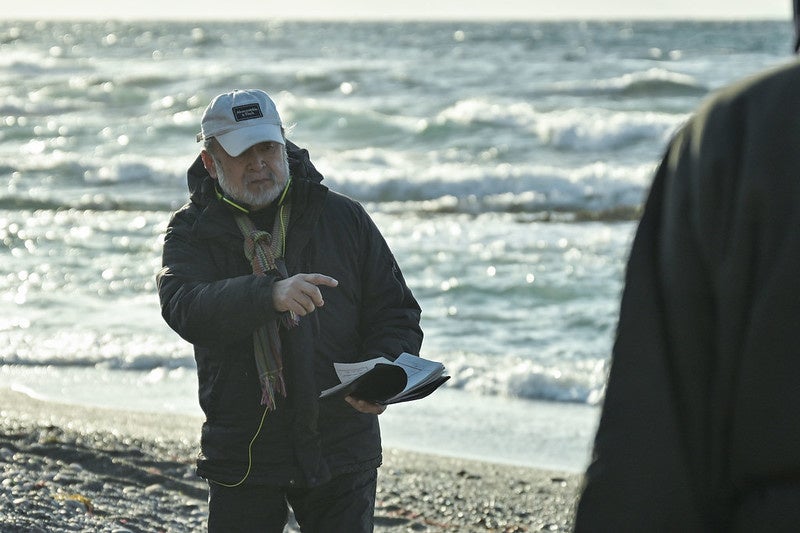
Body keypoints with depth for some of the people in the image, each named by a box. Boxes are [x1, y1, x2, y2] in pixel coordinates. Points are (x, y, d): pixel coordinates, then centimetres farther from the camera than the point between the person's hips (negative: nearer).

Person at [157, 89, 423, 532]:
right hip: (242, 457, -1)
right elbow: (184, 308, -21)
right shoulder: (192, 232, 0)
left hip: (341, 449, 1)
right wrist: (270, 296, -38)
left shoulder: (344, 218, 5)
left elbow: (396, 314, 7)